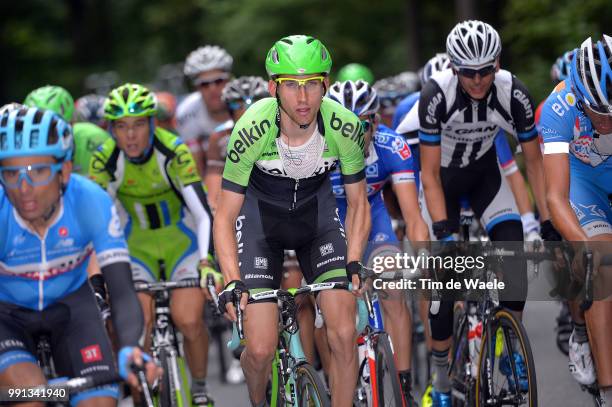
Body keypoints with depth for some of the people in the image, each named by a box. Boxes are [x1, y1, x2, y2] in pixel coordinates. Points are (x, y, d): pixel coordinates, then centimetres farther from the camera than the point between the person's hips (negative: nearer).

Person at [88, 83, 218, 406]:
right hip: (137, 243, 2)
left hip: (181, 237, -2)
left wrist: (206, 264, -43)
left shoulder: (173, 152, -24)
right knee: (139, 320, -21)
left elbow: (203, 213, -30)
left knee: (188, 320, -20)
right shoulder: (104, 159, -18)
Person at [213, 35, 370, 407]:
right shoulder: (252, 129, -30)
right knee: (261, 349, -10)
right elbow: (225, 216, -21)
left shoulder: (346, 127, -25)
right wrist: (233, 281, -35)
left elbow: (358, 203, -9)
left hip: (317, 210, 2)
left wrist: (353, 265, -23)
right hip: (260, 214, -2)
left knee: (344, 334, -15)